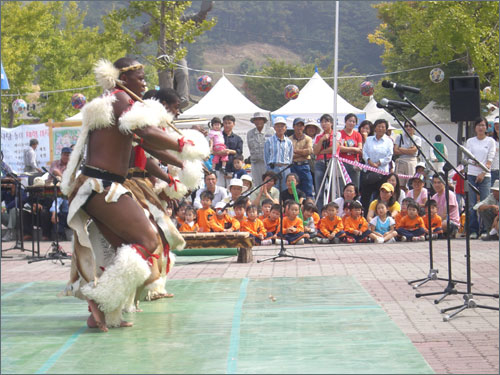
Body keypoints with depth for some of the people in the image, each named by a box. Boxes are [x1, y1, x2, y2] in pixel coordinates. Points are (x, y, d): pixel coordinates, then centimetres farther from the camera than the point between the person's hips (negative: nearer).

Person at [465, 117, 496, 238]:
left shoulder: (490, 141, 6)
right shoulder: (470, 141, 12)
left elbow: (490, 160, -1)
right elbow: (467, 158, 3)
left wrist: (483, 173, -12)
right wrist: (472, 161, -19)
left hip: (485, 175, -1)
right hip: (471, 174, 2)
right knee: (471, 205, -4)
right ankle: (473, 230, 0)